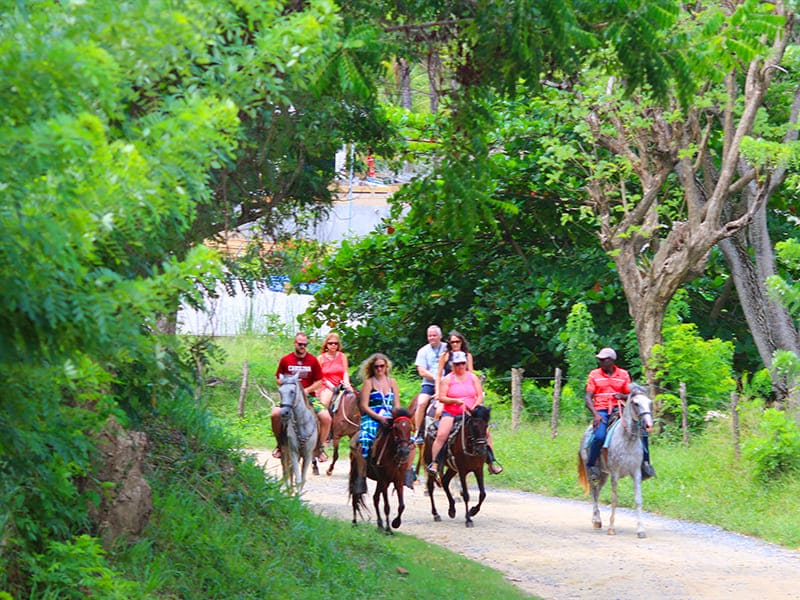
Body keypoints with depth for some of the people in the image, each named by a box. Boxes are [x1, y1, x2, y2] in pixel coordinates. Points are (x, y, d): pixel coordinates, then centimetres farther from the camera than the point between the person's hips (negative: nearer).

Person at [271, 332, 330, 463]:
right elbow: (278, 378, 11)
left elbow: (318, 382, 5)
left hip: (309, 395, 0)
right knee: (275, 414, -27)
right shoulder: (285, 360, 4)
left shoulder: (313, 361, 3)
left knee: (326, 417, -23)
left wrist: (307, 390, -12)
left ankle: (319, 448, -3)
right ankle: (280, 445, -5)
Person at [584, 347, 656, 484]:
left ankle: (645, 463, -6)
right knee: (600, 436, -29)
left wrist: (622, 396, -12)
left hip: (619, 409, 2)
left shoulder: (623, 375, 10)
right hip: (601, 411, -2)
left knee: (641, 429, -17)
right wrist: (595, 414, -13)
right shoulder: (594, 375, 7)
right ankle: (591, 466, -12)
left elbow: (630, 396, 12)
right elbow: (588, 398, 3)